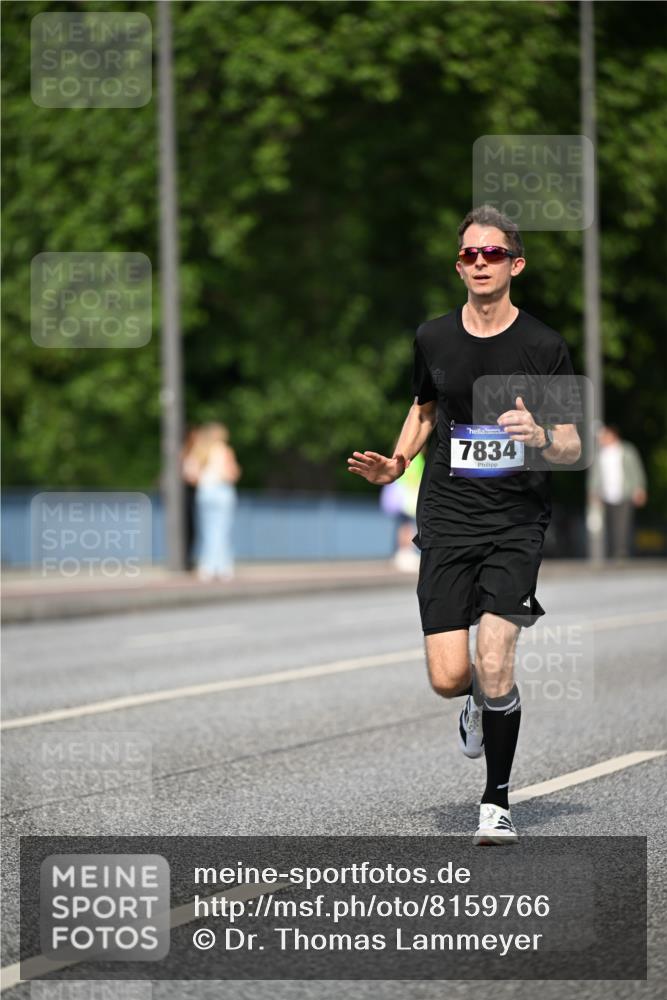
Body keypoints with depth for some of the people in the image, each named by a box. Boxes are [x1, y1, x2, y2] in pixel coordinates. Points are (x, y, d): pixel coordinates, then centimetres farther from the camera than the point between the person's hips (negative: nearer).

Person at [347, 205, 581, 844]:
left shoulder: (544, 346, -3)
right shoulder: (433, 339, 6)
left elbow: (573, 448, 0)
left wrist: (541, 436, -22)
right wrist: (395, 464, 8)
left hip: (516, 523, -2)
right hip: (447, 520, 2)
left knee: (494, 667, -14)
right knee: (448, 679, -6)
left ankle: (497, 802, 5)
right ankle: (481, 701, 33)